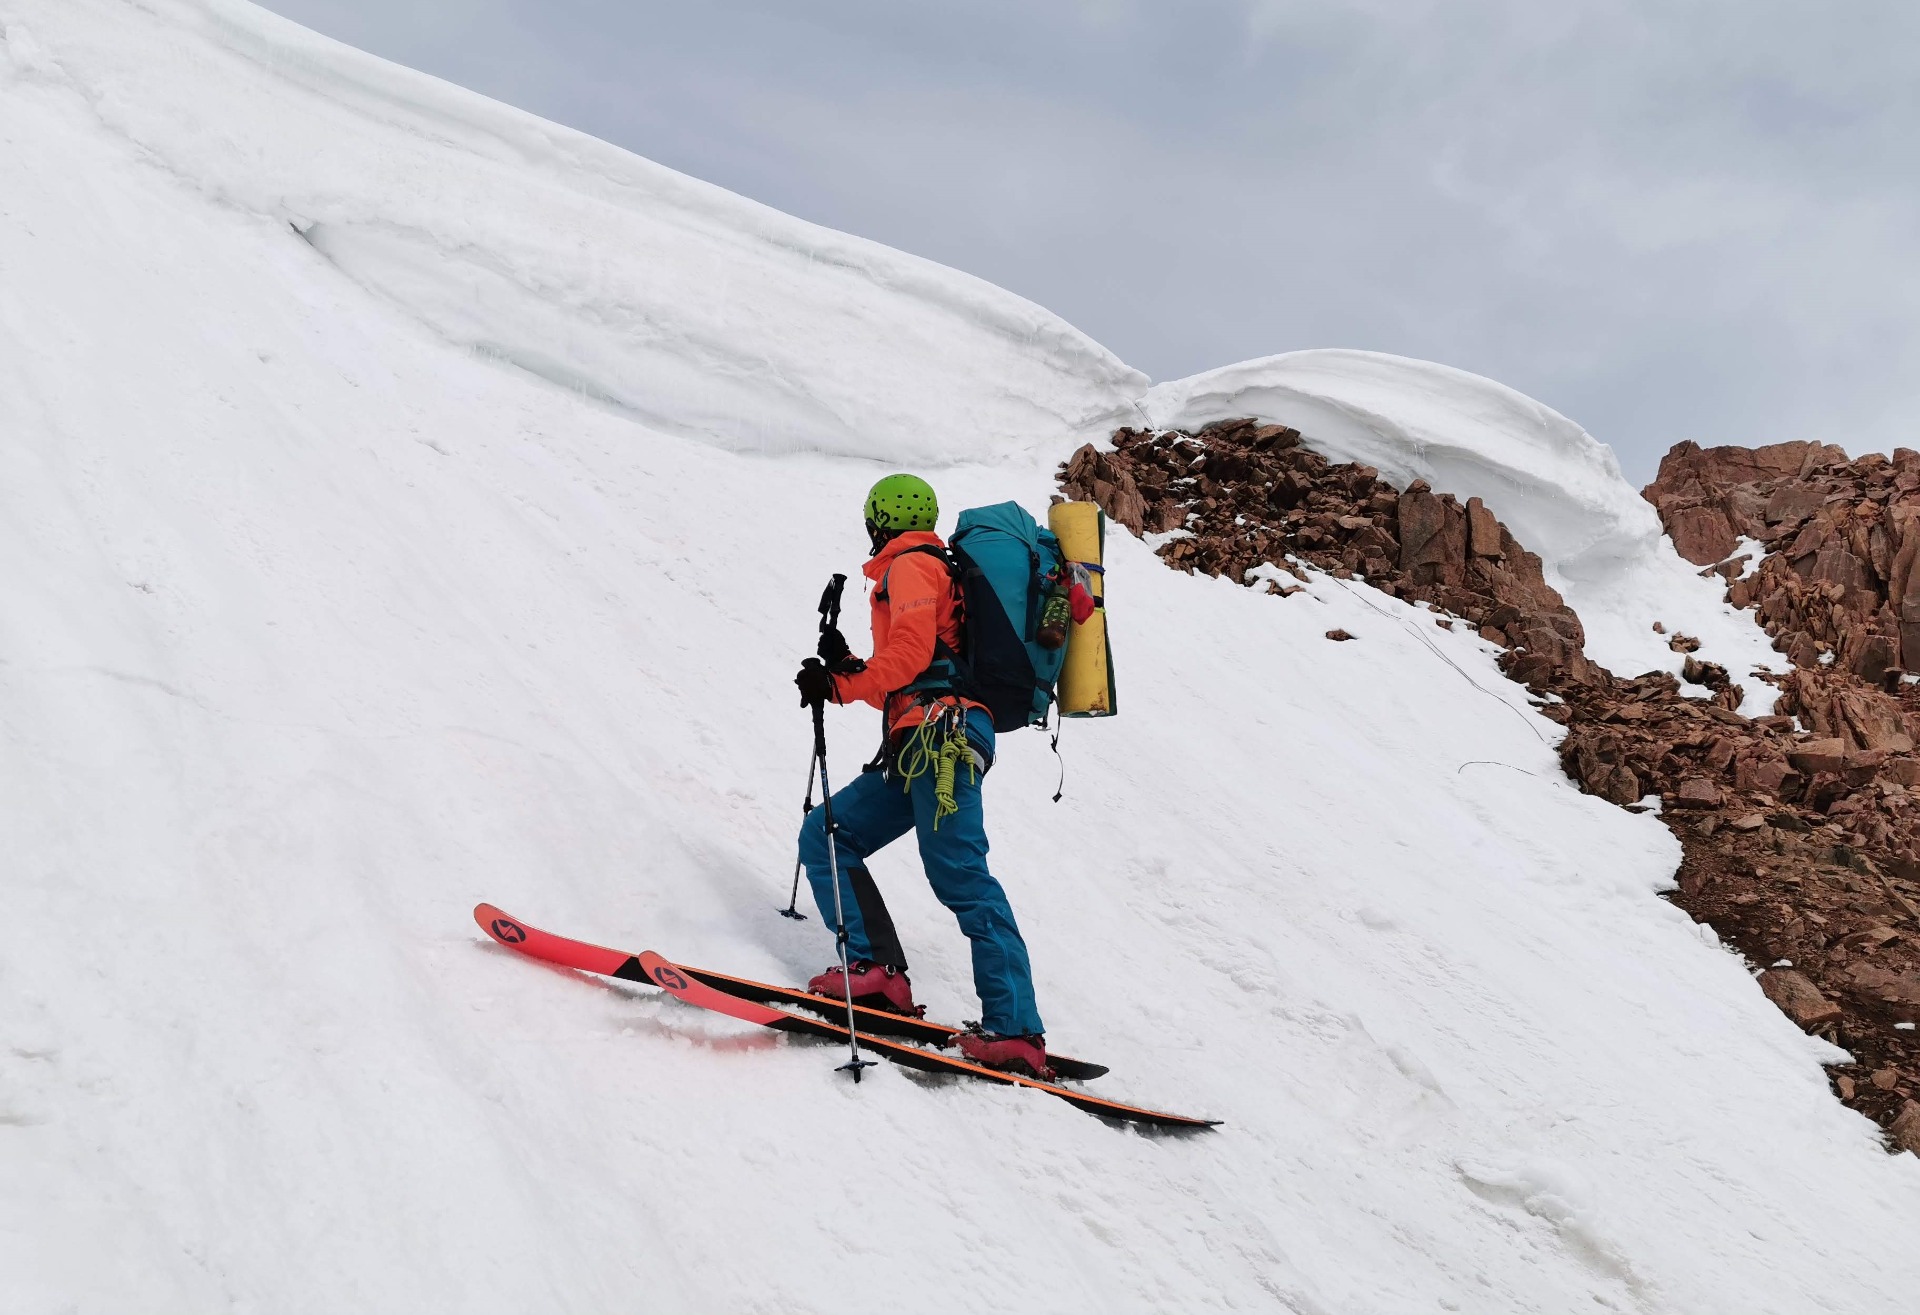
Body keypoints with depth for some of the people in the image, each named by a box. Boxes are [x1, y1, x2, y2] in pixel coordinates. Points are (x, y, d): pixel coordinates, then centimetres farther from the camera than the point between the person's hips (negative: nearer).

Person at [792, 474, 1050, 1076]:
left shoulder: (910, 565, 4)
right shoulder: (936, 569, 32)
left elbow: (910, 650, -14)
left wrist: (842, 685, -13)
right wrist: (846, 666, 31)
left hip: (940, 737, -10)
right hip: (920, 749, 10)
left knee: (960, 877, -19)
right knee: (824, 834, 7)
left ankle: (1015, 1029, -25)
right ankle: (873, 965, -8)